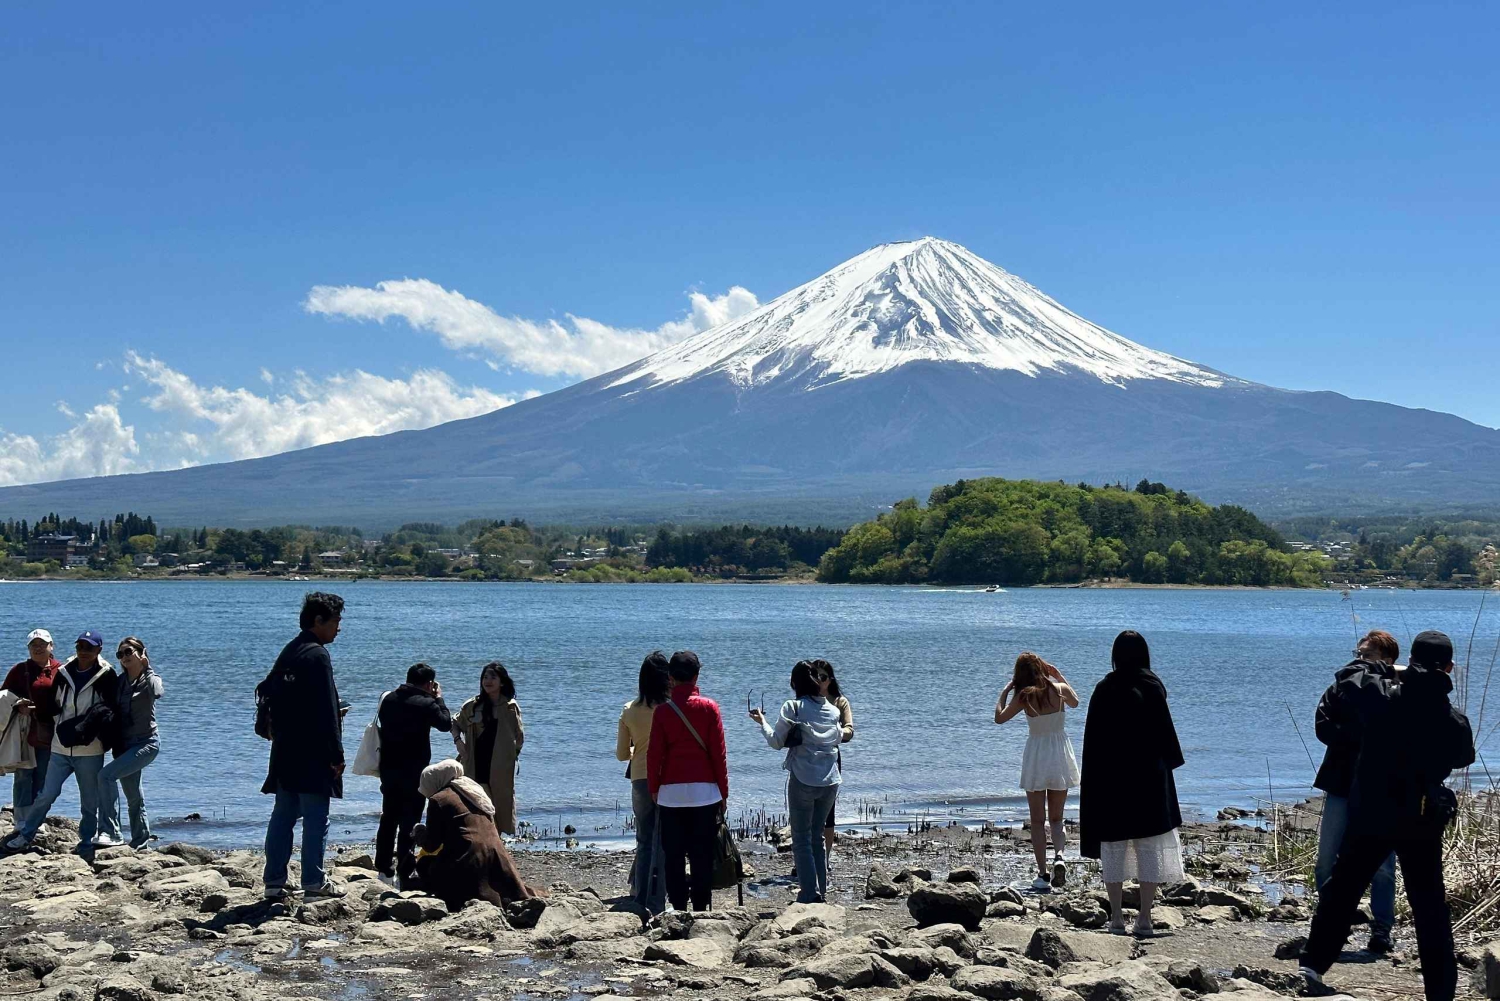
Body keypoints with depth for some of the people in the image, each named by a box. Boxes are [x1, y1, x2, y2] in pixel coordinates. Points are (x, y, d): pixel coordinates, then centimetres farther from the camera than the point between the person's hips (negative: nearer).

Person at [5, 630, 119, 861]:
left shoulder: (106, 676, -4)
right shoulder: (63, 673, 6)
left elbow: (110, 709, -1)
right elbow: (54, 705, 17)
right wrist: (60, 730, 9)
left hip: (90, 750, -2)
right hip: (61, 748, 3)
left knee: (89, 802, 5)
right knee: (46, 794, 3)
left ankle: (86, 844, 16)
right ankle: (25, 835, 17)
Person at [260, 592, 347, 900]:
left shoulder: (288, 653, 14)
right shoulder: (317, 655, -14)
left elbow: (269, 692, 19)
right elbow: (326, 711, -16)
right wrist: (336, 755, -13)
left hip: (285, 753, 9)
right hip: (312, 757, -9)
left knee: (282, 817, 10)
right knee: (315, 820, -2)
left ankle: (274, 882, 12)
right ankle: (314, 884, 0)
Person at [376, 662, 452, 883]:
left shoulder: (389, 699, 3)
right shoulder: (426, 704, -14)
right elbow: (446, 723, -3)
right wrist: (439, 698, 9)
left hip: (388, 768, 6)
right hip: (413, 771, -6)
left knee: (388, 818, 17)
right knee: (409, 821, -2)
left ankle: (384, 866, 23)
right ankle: (405, 871, -5)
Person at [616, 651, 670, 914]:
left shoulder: (629, 710, 2)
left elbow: (621, 754, 9)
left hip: (640, 780, 4)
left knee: (644, 842, 15)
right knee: (663, 845, 1)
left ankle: (640, 900, 15)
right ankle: (656, 906, 1)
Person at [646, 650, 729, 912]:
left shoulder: (662, 711, -1)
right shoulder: (709, 707, -2)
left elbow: (654, 754, 0)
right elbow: (719, 753, -1)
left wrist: (653, 788, 13)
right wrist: (723, 792, 6)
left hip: (671, 793, 0)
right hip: (704, 792, 0)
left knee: (673, 855, 6)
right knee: (702, 855, 4)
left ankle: (678, 910, 6)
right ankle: (701, 909, 4)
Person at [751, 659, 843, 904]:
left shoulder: (793, 708, -8)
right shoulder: (832, 709, 7)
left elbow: (776, 742, -3)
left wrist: (762, 722, 15)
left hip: (803, 781, -5)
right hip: (830, 781, 5)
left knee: (802, 839, 2)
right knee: (817, 837, 17)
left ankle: (810, 894, -4)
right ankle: (821, 891, 17)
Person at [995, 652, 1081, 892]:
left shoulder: (1024, 697, -11)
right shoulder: (1060, 689, -5)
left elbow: (999, 717, 1)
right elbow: (1075, 702, 19)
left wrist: (1005, 691, 11)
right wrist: (1060, 677, 22)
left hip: (1036, 755, -2)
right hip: (1061, 755, 2)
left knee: (1037, 820, 7)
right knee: (1057, 817, 15)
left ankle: (1042, 875, 1)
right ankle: (1058, 856, -13)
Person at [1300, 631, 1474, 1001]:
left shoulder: (1377, 696, -11)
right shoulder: (1455, 722, -9)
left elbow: (1348, 731, 5)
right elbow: (1463, 758, 9)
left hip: (1369, 814, 0)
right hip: (1421, 823, 0)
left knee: (1341, 889, 14)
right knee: (1430, 907, 9)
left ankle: (1313, 964, 17)